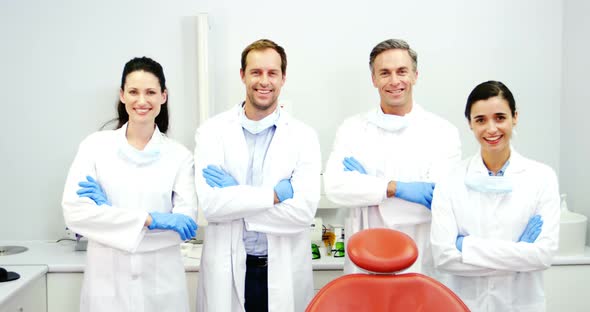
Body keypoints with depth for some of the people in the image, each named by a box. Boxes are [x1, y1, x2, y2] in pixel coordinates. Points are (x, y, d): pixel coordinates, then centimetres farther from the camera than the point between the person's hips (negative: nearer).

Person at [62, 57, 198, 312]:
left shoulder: (180, 155, -1)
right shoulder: (95, 145, -1)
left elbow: (186, 223, -9)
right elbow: (73, 211, -10)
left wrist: (109, 212, -15)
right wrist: (148, 219, -18)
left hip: (161, 284, 0)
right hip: (107, 281, 0)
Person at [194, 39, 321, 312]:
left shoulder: (303, 136, -4)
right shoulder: (212, 131, -3)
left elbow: (304, 210, -15)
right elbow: (210, 205, -14)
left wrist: (234, 195, -14)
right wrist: (276, 193, -17)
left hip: (284, 270, 0)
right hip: (227, 270, 0)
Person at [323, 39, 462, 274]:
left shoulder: (443, 132, -2)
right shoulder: (352, 129, 3)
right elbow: (334, 186, -9)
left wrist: (365, 182, -12)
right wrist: (396, 188, -20)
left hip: (422, 262, -1)